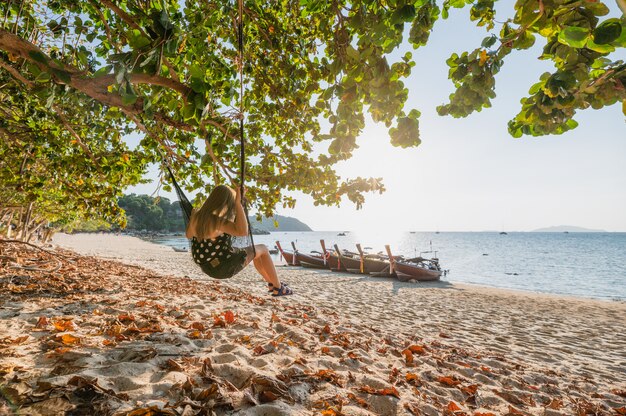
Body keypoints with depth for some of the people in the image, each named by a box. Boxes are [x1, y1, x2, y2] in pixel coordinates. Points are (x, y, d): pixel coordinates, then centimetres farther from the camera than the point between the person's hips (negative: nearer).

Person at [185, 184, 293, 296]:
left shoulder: (196, 216, -3)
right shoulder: (216, 220, -29)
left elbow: (189, 235, 14)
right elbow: (243, 231, -42)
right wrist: (238, 203, -38)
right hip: (224, 268, -9)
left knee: (256, 251, 26)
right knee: (263, 249, 11)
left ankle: (271, 283, 40)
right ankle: (278, 287, 22)